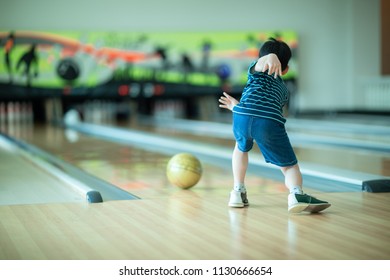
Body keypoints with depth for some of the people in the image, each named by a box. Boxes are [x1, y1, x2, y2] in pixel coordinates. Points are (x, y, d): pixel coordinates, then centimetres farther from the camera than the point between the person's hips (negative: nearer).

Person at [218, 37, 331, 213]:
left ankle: (238, 192, 32)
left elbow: (262, 61, 1)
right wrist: (237, 106, 64)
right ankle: (296, 194, -20)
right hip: (270, 123, 0)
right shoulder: (283, 90, 38)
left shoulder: (258, 70, 28)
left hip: (242, 116, 0)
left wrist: (271, 59, -23)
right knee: (289, 166, 11)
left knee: (241, 147, 33)